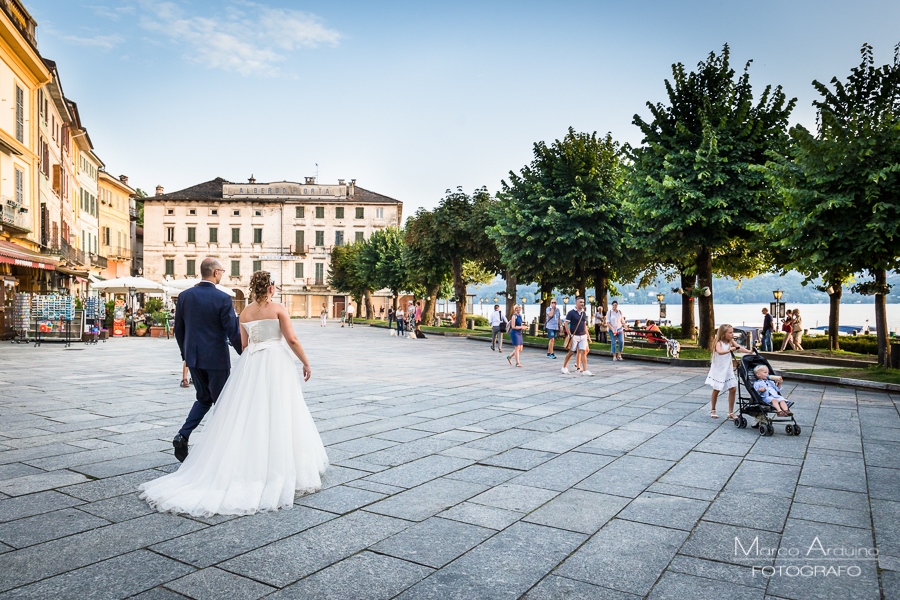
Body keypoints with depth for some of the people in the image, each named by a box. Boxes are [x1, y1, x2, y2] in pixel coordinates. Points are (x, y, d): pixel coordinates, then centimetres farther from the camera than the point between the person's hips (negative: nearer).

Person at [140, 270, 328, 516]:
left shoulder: (245, 313, 8)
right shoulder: (278, 309, -7)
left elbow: (244, 345, 12)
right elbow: (292, 340, -10)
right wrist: (306, 363, 0)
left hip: (250, 365, 5)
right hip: (276, 363, -4)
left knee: (246, 417, 9)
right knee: (276, 417, 2)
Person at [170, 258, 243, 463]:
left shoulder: (185, 296, 2)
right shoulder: (223, 299, -14)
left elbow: (178, 329, 9)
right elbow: (233, 332, -14)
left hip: (193, 357, 5)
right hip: (216, 358, -5)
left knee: (204, 398, 21)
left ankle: (183, 436, 4)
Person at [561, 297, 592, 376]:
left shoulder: (584, 313, 12)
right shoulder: (571, 313, -7)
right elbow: (566, 324, -9)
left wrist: (588, 335, 15)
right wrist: (570, 335, -15)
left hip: (583, 336, 5)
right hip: (574, 336, -5)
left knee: (583, 352, -3)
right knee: (571, 352, 2)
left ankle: (585, 370, -5)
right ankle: (564, 367, 19)